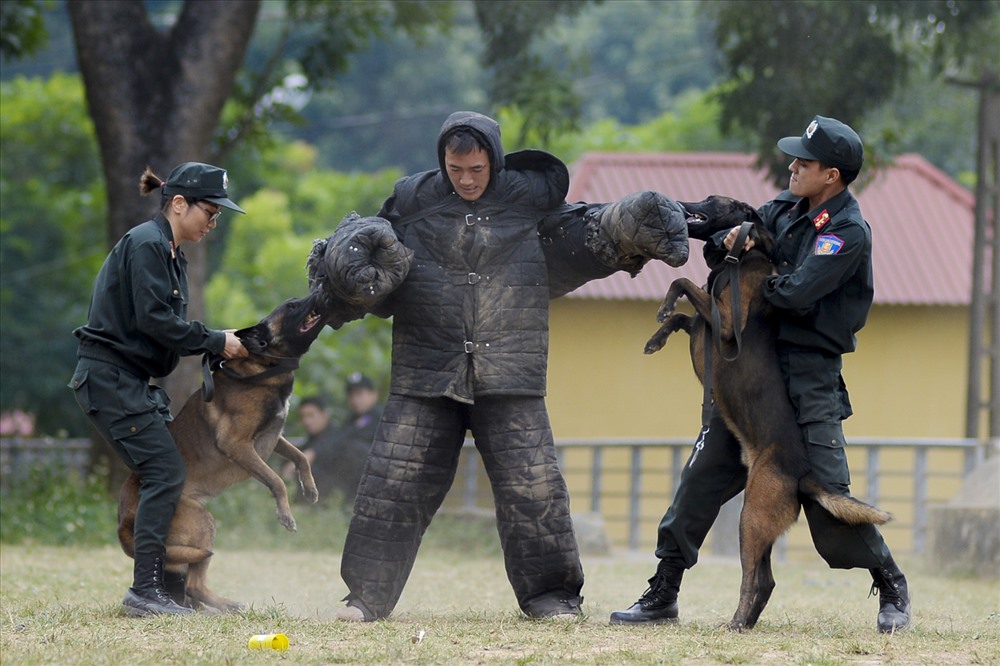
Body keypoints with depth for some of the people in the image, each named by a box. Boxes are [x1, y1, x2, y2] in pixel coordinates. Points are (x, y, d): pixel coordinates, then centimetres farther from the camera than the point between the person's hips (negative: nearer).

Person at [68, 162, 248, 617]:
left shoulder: (168, 253, 19)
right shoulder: (146, 244, -13)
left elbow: (167, 326, 19)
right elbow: (154, 319, -21)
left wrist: (216, 344, 4)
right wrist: (215, 342, -14)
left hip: (130, 382, 10)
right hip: (109, 378, -10)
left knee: (162, 475, 7)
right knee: (165, 472, -15)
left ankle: (153, 586, 9)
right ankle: (145, 591, -18)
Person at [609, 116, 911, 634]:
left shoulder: (849, 232, -14)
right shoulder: (787, 208, 10)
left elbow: (795, 294, -23)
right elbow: (721, 238, 15)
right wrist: (729, 239, -8)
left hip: (810, 373, -7)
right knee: (704, 474, 3)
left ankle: (891, 586, 9)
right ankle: (662, 594, 9)